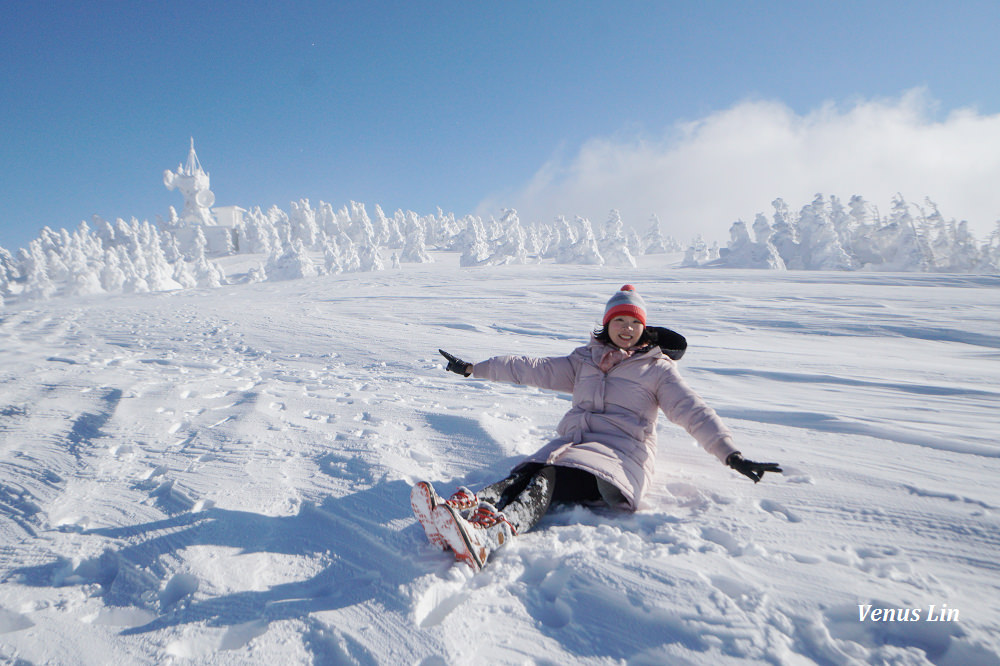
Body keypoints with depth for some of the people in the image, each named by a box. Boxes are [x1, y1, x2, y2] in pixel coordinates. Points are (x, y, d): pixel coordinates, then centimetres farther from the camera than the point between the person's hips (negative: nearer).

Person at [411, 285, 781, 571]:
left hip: (619, 451, -4)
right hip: (572, 441, 4)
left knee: (546, 481, -35)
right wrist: (474, 369, 17)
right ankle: (458, 513, -55)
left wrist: (732, 456, -12)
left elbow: (693, 412, 3)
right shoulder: (585, 360, 23)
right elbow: (535, 370, 20)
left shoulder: (658, 368, 13)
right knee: (524, 474, -30)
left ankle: (483, 539, -59)